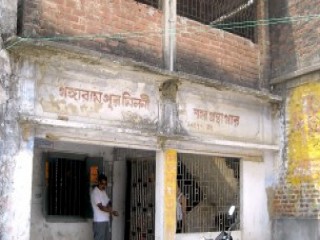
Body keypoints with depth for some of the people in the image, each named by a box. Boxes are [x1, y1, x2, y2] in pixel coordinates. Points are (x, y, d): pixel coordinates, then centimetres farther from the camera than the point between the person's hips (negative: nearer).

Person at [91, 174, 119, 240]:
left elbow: (109, 202, 15)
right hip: (99, 221, -9)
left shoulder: (104, 191, 14)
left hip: (106, 220, 9)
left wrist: (109, 206, -9)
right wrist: (112, 212, -25)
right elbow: (100, 207, -21)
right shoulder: (95, 192, -14)